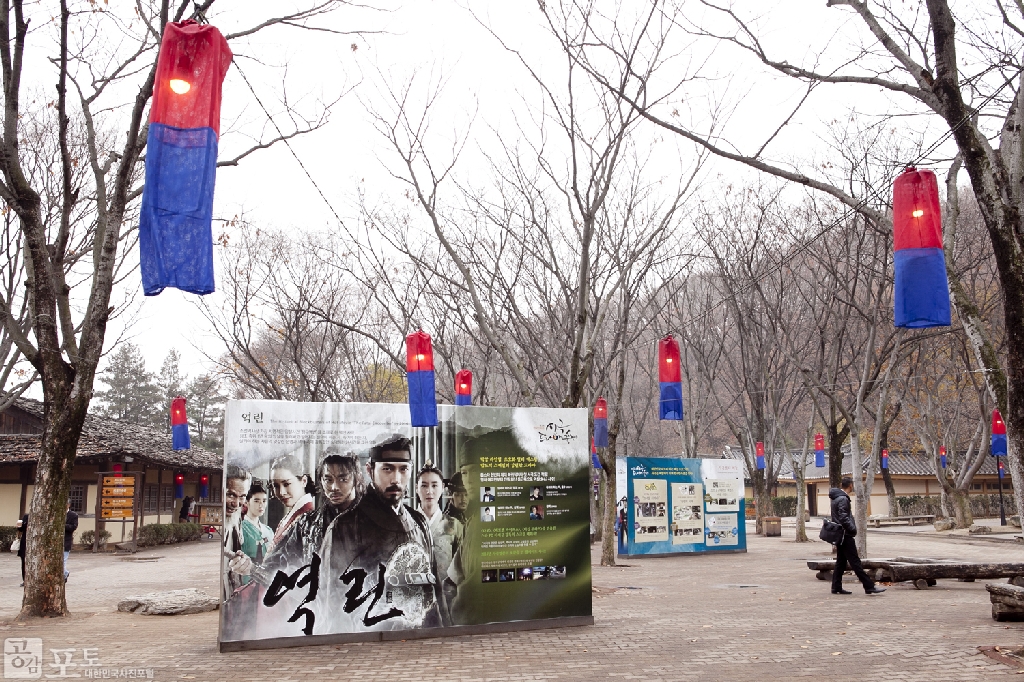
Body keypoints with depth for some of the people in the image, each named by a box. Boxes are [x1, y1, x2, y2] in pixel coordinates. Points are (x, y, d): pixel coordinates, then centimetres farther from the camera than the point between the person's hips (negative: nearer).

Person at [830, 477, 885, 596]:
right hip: (846, 536, -10)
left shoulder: (837, 498, 15)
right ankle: (869, 587, -4)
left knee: (841, 562, 11)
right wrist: (853, 529, -12)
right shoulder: (843, 499, -16)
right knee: (855, 562, -7)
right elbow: (844, 518, -22)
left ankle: (836, 587, 13)